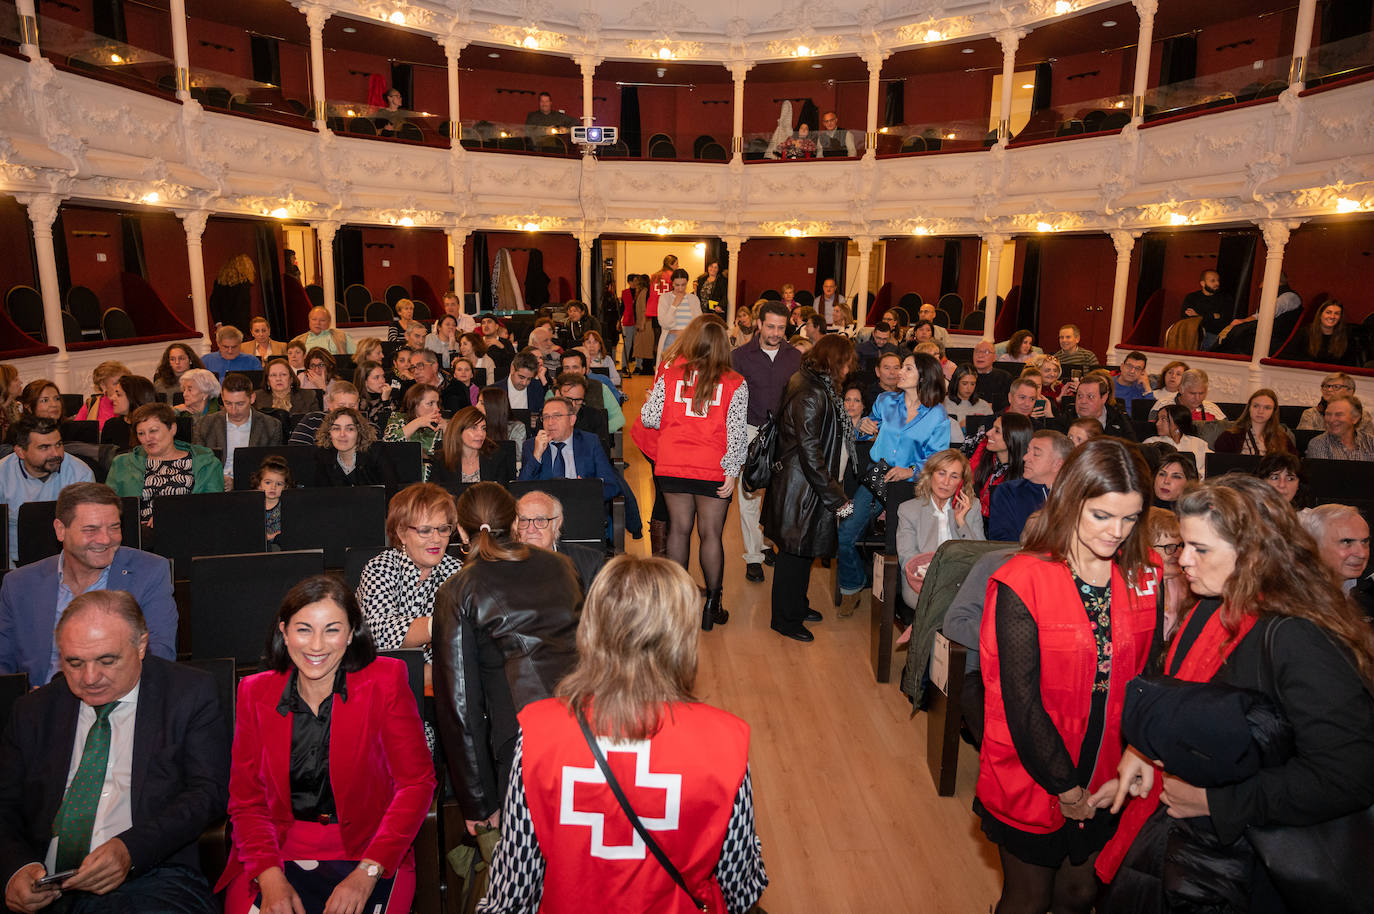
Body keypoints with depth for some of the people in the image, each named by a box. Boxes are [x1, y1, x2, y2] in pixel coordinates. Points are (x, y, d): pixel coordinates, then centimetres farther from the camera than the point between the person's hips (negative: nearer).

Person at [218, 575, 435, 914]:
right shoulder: (254, 692, 5)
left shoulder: (385, 680, -4)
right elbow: (246, 800, 5)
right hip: (279, 854, 2)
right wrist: (270, 875, -12)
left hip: (367, 854, -2)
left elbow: (417, 783, -6)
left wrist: (367, 873, -16)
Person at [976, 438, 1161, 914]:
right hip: (1034, 785, -4)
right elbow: (1022, 702, -18)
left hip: (1107, 787, 4)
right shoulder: (1021, 583, -20)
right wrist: (1065, 788, -12)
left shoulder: (1146, 577, -4)